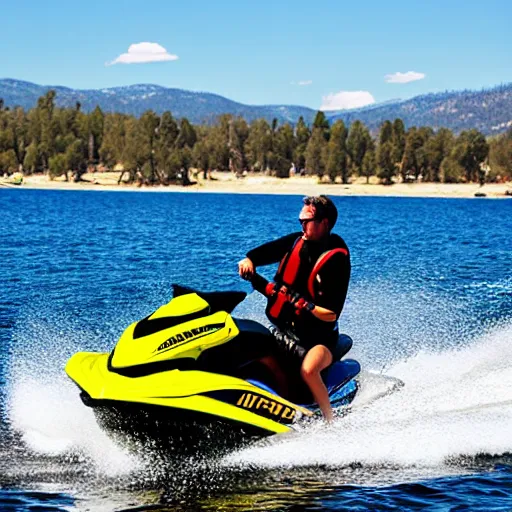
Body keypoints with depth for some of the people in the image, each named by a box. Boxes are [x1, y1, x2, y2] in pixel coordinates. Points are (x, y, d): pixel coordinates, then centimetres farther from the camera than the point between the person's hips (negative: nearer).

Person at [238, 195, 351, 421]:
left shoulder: (337, 259, -14)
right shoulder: (295, 241, 2)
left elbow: (331, 314, -17)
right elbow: (257, 255, 7)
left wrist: (300, 303, -27)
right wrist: (248, 262, -14)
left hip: (318, 336, -6)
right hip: (283, 328, 6)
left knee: (308, 369, -34)